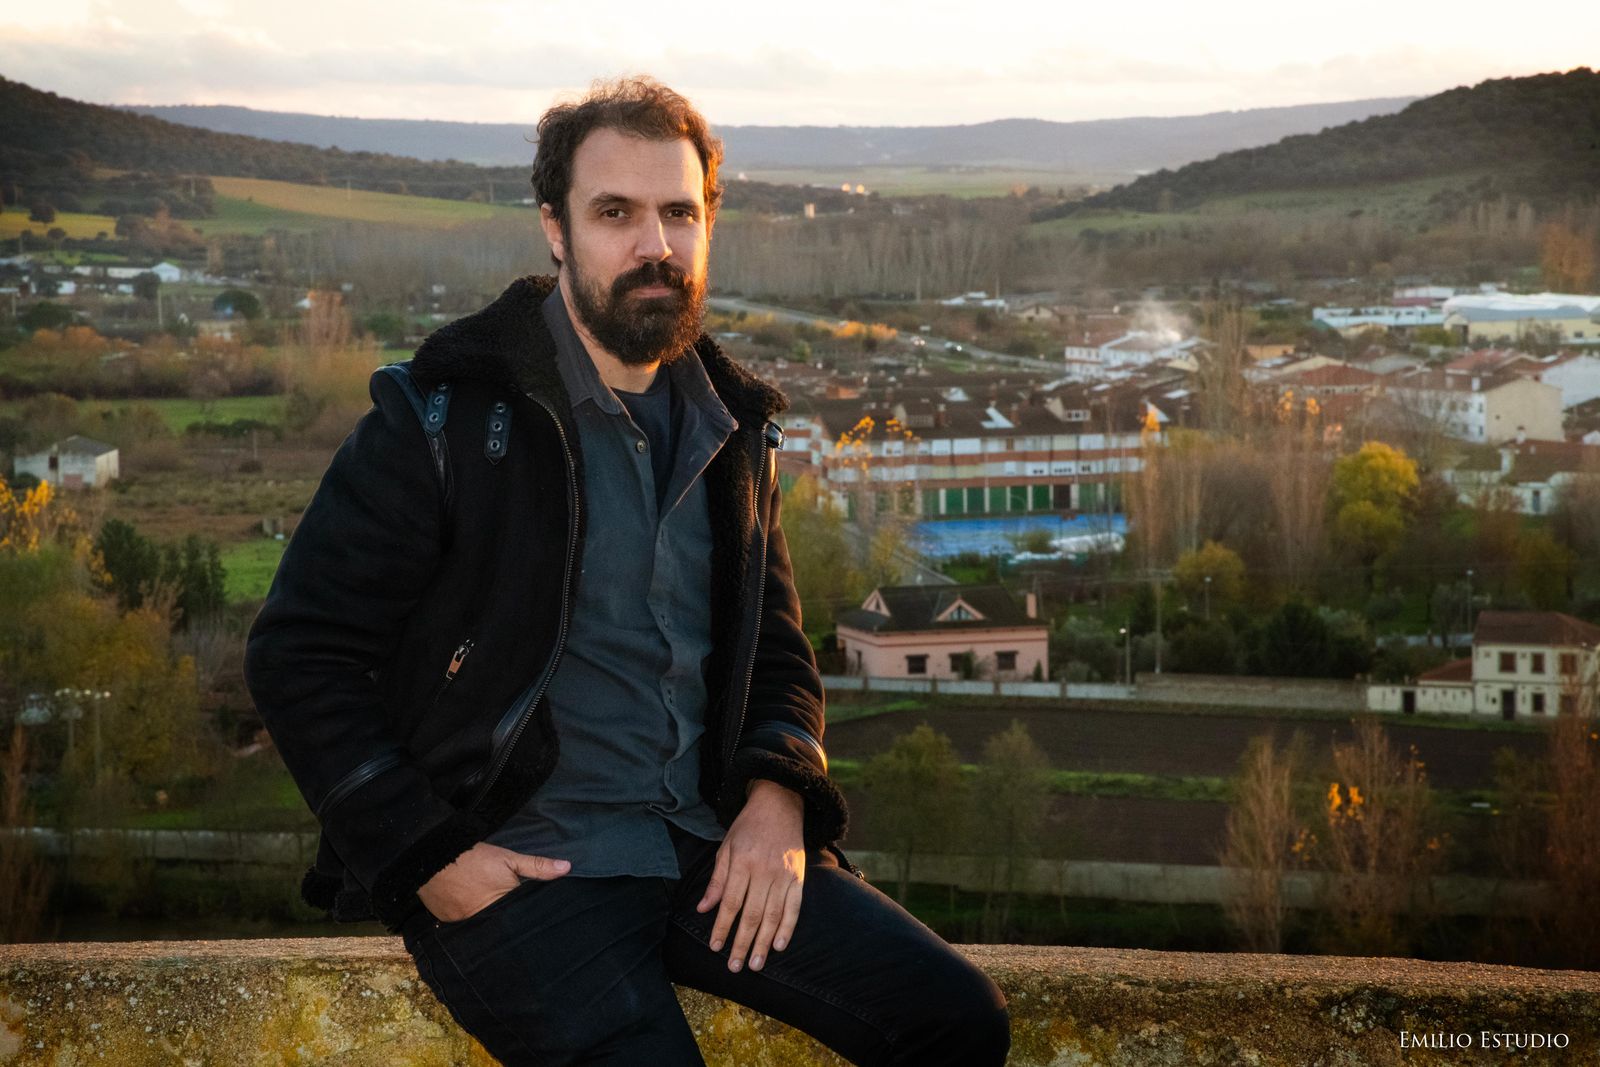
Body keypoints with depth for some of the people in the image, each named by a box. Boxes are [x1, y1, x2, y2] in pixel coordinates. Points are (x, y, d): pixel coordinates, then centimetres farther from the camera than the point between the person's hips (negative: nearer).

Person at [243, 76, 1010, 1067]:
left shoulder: (732, 429, 13)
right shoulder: (445, 417, -5)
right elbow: (299, 655, -4)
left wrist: (778, 794, 0)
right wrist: (427, 857, -12)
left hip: (706, 846, 5)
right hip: (517, 862, -5)